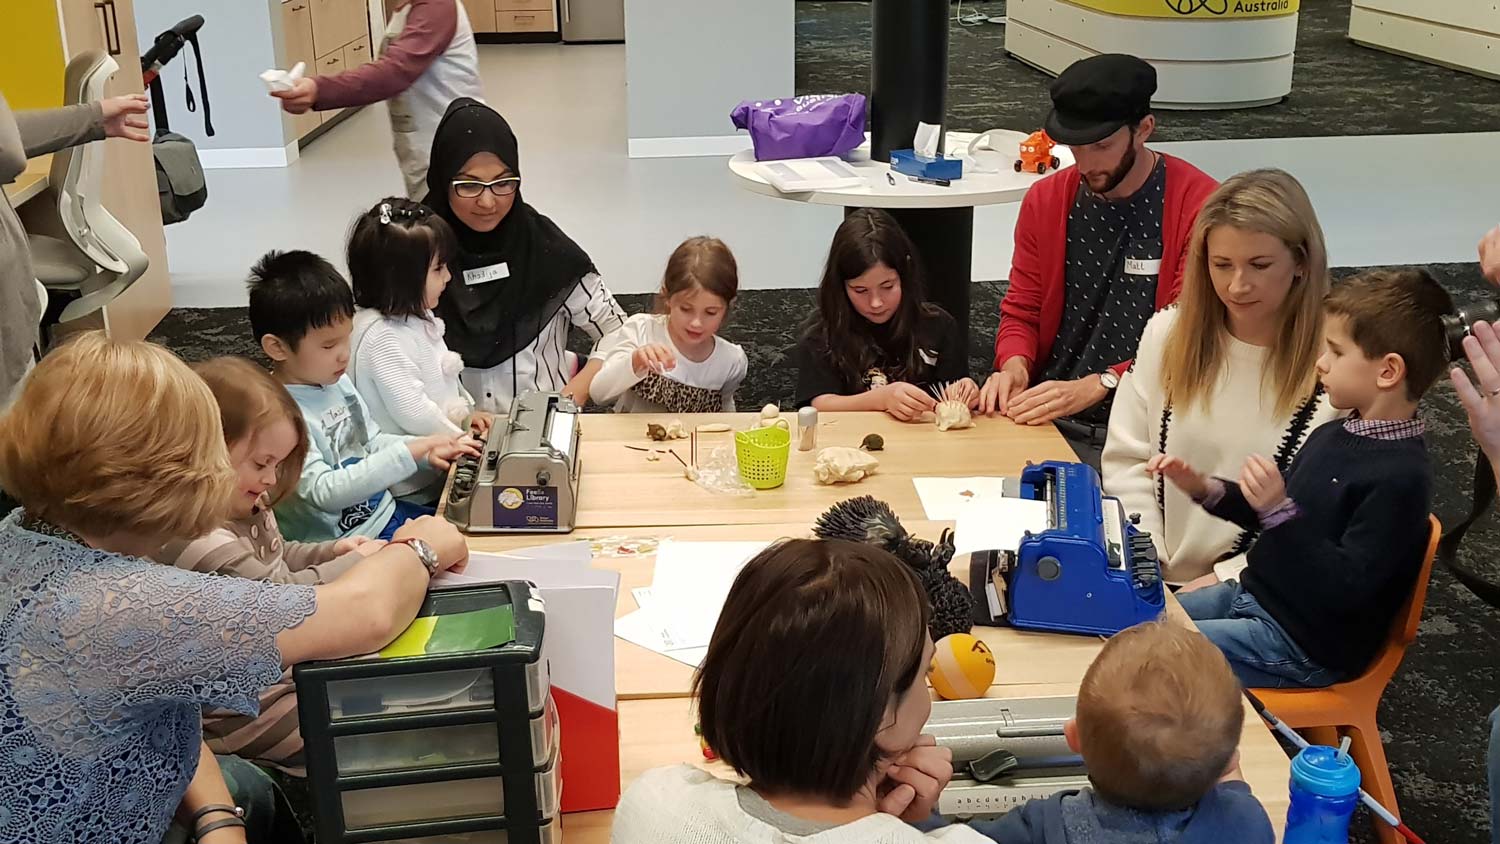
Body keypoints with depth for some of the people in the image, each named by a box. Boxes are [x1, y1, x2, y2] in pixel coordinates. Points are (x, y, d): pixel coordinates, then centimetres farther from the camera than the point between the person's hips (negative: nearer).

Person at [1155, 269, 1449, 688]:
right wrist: (1205, 489, 4)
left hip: (1303, 646, -9)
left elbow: (1348, 589, -25)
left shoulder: (1399, 477, -22)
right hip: (1250, 595, 9)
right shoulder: (1334, 435, 5)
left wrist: (1280, 509, -33)